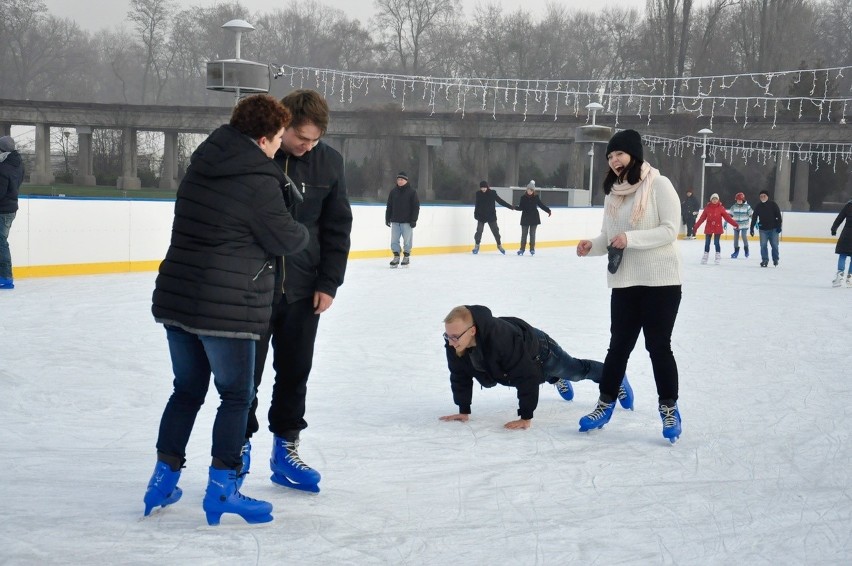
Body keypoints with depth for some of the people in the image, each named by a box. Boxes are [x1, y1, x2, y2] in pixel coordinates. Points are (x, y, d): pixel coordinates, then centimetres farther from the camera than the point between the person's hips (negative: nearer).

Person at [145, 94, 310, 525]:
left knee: (187, 390, 19)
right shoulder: (259, 180, -15)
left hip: (176, 297, 8)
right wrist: (302, 233, 14)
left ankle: (163, 480, 23)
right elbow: (284, 239, -8)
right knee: (236, 396, 5)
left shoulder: (204, 162, 10)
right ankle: (221, 489, 6)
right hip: (225, 307, -8)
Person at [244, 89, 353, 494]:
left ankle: (285, 449, 22)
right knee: (246, 373, 6)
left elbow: (337, 227, 6)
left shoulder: (328, 162, -2)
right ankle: (240, 444, 22)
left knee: (295, 372, 10)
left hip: (303, 289, 3)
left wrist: (329, 282, 1)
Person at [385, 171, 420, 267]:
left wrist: (414, 220, -10)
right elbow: (389, 206, 13)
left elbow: (416, 207, -5)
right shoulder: (393, 192, 8)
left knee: (407, 240, 2)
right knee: (394, 240, 3)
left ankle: (406, 256, 14)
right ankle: (396, 257, 12)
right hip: (395, 221, 4)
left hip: (407, 222, -4)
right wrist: (387, 218, 9)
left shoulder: (412, 192, -3)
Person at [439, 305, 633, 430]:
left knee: (578, 370, 22)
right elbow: (460, 375, -15)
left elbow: (527, 375, -44)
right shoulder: (454, 343, -32)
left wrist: (525, 417, -41)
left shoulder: (502, 338, -51)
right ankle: (558, 381, 71)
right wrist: (463, 410, -14)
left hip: (540, 352, -5)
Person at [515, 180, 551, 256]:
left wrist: (548, 210, 3)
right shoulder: (523, 197, -3)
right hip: (525, 218, 0)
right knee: (524, 234, 4)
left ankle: (532, 249, 13)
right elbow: (521, 207, -4)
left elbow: (541, 205, 8)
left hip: (534, 218, 0)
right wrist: (516, 208, -24)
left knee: (532, 234, 5)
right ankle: (522, 249, 10)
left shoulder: (536, 197, -1)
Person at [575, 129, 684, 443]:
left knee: (658, 345, 2)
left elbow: (670, 230, -16)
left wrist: (631, 238, -23)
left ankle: (669, 408, 17)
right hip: (623, 281, 5)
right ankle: (606, 403, 25)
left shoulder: (658, 184, -10)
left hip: (660, 280, -5)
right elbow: (608, 237, 12)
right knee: (619, 344, 13)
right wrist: (592, 245, -8)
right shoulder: (613, 192, 8)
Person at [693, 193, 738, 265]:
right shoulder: (707, 208, -1)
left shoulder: (721, 208, -3)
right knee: (707, 243, 8)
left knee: (716, 243, -4)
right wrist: (695, 226, -2)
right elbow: (702, 218, 0)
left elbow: (727, 217, -6)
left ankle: (718, 257, 8)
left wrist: (735, 224, -12)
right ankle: (705, 256, 20)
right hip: (708, 228, 2)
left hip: (718, 229, -2)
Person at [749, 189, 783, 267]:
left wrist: (779, 226, -9)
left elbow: (778, 216, -4)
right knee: (763, 245, -4)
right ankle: (765, 260, 6)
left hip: (773, 229, -2)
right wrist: (752, 228, -1)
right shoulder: (758, 206, 2)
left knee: (774, 245, 1)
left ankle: (775, 259, 19)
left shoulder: (773, 204, -4)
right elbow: (754, 218, 4)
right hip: (763, 229, 2)